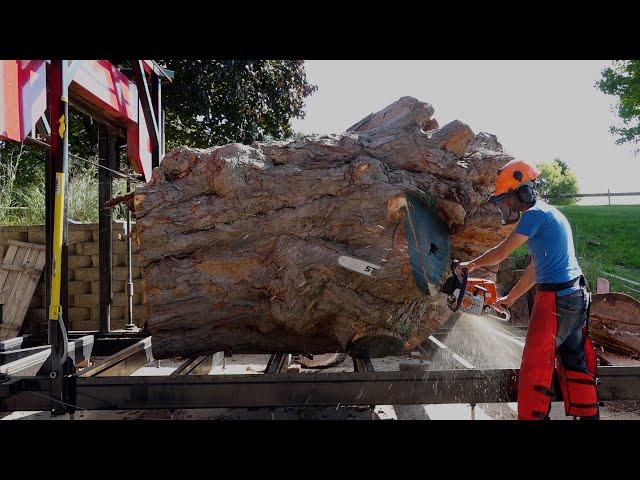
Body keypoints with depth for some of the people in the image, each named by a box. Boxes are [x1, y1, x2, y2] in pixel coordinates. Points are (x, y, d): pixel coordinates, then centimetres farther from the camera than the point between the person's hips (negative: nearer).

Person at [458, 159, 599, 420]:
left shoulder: (536, 214, -11)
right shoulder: (552, 215, 18)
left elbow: (501, 253, -8)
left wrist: (472, 264, 9)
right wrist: (510, 298, 27)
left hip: (556, 299, -10)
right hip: (578, 296, 10)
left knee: (536, 367, -1)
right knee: (575, 364, 16)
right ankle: (587, 414, 24)